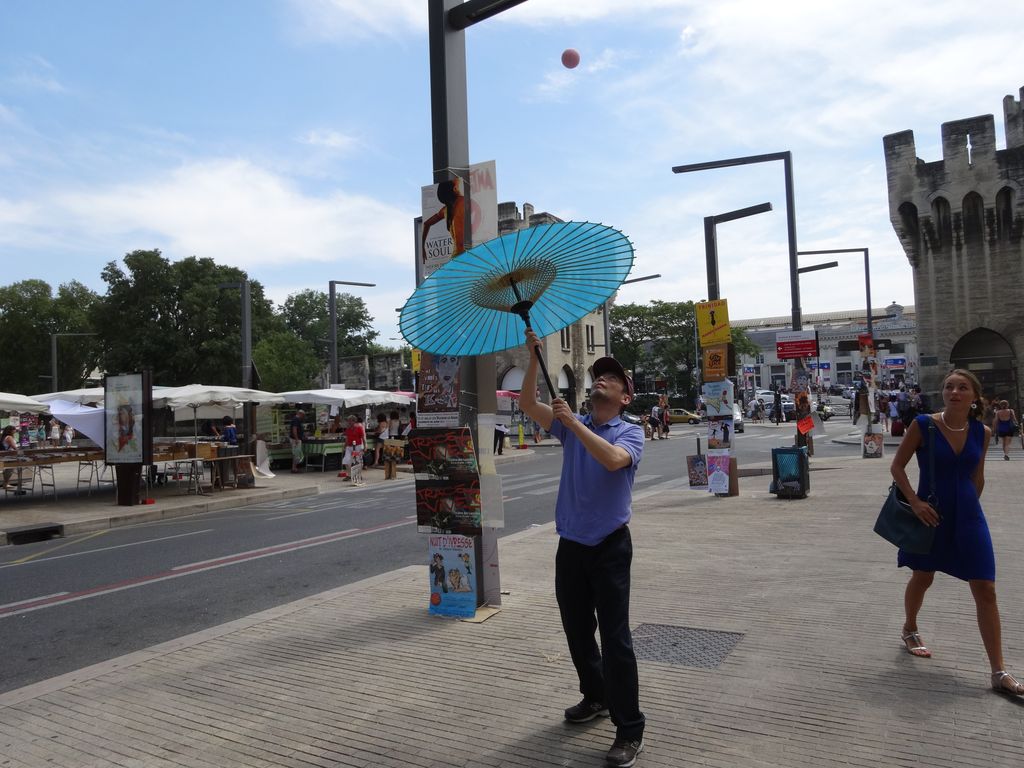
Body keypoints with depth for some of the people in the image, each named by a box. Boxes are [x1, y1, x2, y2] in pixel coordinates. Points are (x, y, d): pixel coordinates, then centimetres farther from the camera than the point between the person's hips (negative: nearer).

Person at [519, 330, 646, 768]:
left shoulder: (630, 433, -4)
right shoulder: (572, 427, 8)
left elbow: (613, 460, -27)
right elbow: (528, 404, -2)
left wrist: (573, 423, -27)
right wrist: (534, 357, -11)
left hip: (610, 546, -5)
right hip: (570, 545, 5)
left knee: (615, 637, -4)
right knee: (577, 630, 17)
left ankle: (630, 731, 6)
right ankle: (596, 696, 38)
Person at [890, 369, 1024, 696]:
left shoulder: (981, 432, -2)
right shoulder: (923, 424, -13)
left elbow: (977, 477, 12)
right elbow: (897, 466, -8)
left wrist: (968, 505, 12)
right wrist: (915, 502, -16)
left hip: (968, 516, 3)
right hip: (930, 515, -3)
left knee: (986, 591, 1)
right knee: (922, 579, 15)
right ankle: (910, 629, 43)